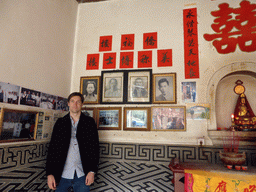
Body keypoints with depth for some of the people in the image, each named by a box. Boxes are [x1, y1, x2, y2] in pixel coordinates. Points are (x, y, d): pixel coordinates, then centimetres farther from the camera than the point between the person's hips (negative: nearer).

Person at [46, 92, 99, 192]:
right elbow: (52, 148, 2)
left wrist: (92, 171, -7)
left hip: (82, 175, -1)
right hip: (62, 175, 1)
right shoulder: (60, 122, 4)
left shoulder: (89, 122, 2)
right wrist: (50, 173, -4)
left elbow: (94, 148, -1)